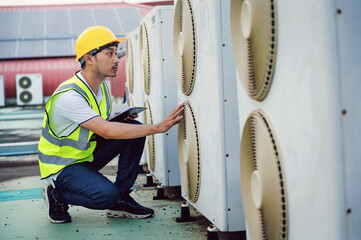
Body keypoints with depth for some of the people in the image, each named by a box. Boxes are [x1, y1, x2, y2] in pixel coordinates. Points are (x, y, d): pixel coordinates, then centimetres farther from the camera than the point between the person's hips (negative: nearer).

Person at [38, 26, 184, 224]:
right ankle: (56, 194, -2)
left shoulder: (102, 87, 2)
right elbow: (107, 131, -37)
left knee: (134, 129, -9)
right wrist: (158, 127, -39)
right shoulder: (69, 96, -28)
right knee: (106, 195, -32)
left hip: (87, 155, 8)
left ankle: (122, 198, -2)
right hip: (62, 166, -8)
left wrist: (122, 118, -7)